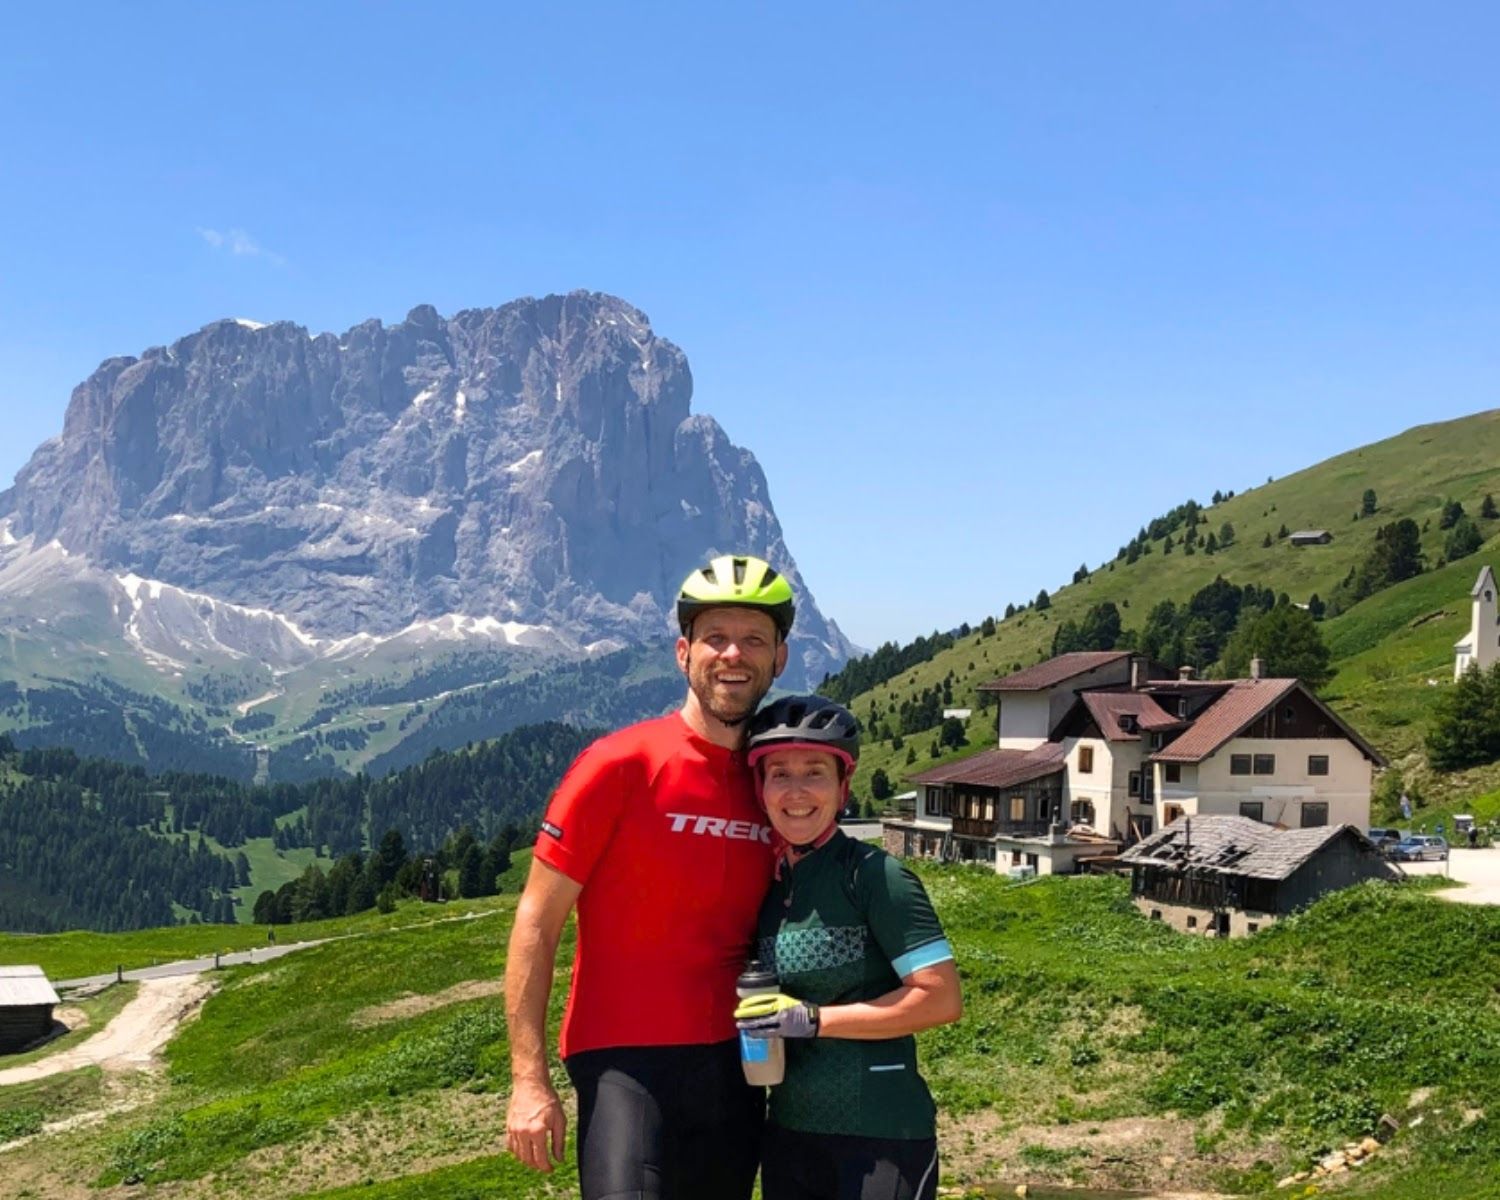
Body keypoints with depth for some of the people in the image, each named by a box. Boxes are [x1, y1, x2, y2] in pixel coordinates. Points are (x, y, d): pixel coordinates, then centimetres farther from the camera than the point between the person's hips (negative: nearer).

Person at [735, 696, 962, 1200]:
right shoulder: (768, 887, 7)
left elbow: (942, 999, -17)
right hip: (789, 1133, 6)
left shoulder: (874, 876, -11)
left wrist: (812, 1020, -17)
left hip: (882, 1137, -6)